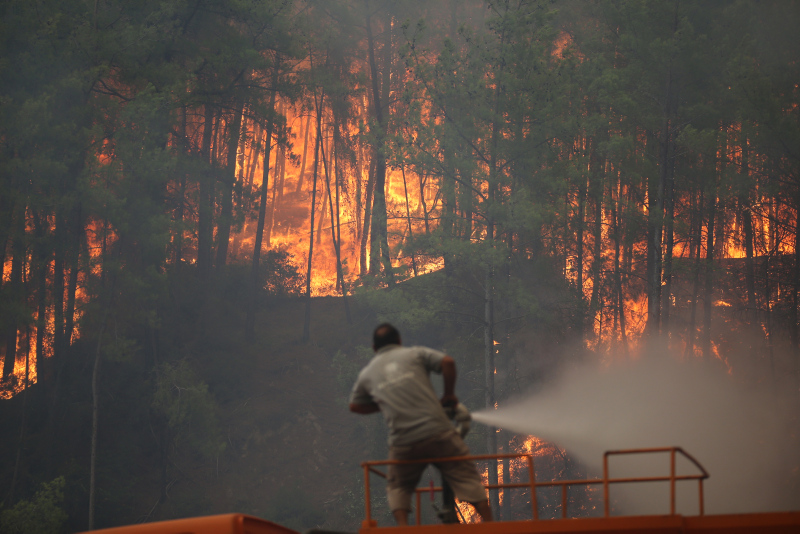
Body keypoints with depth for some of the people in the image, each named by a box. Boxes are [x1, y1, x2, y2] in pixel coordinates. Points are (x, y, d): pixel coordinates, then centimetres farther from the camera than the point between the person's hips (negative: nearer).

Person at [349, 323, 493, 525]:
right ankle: (489, 524, 1)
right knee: (467, 478, 7)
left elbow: (355, 406, 25)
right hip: (438, 432, -1)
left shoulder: (367, 373, 14)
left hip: (403, 442, 2)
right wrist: (448, 395, 9)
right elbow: (448, 362, -4)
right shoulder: (414, 354, 8)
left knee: (398, 488, 20)